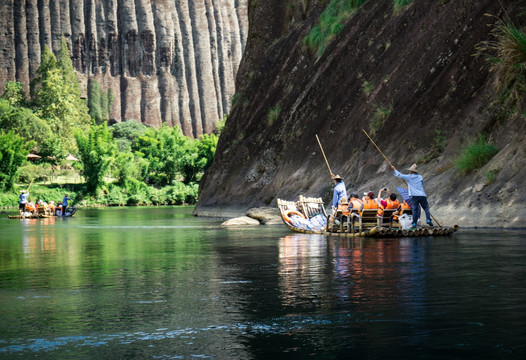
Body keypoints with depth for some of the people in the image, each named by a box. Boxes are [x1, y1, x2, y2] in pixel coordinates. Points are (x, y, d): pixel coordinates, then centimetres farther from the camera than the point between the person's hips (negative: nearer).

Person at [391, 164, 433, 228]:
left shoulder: (409, 177, 4)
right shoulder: (420, 177, 14)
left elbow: (399, 175, 8)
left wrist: (394, 169, 22)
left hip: (414, 196, -2)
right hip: (422, 195, 2)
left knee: (415, 209, 0)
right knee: (426, 207, 7)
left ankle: (414, 223, -5)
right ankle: (428, 220, -9)